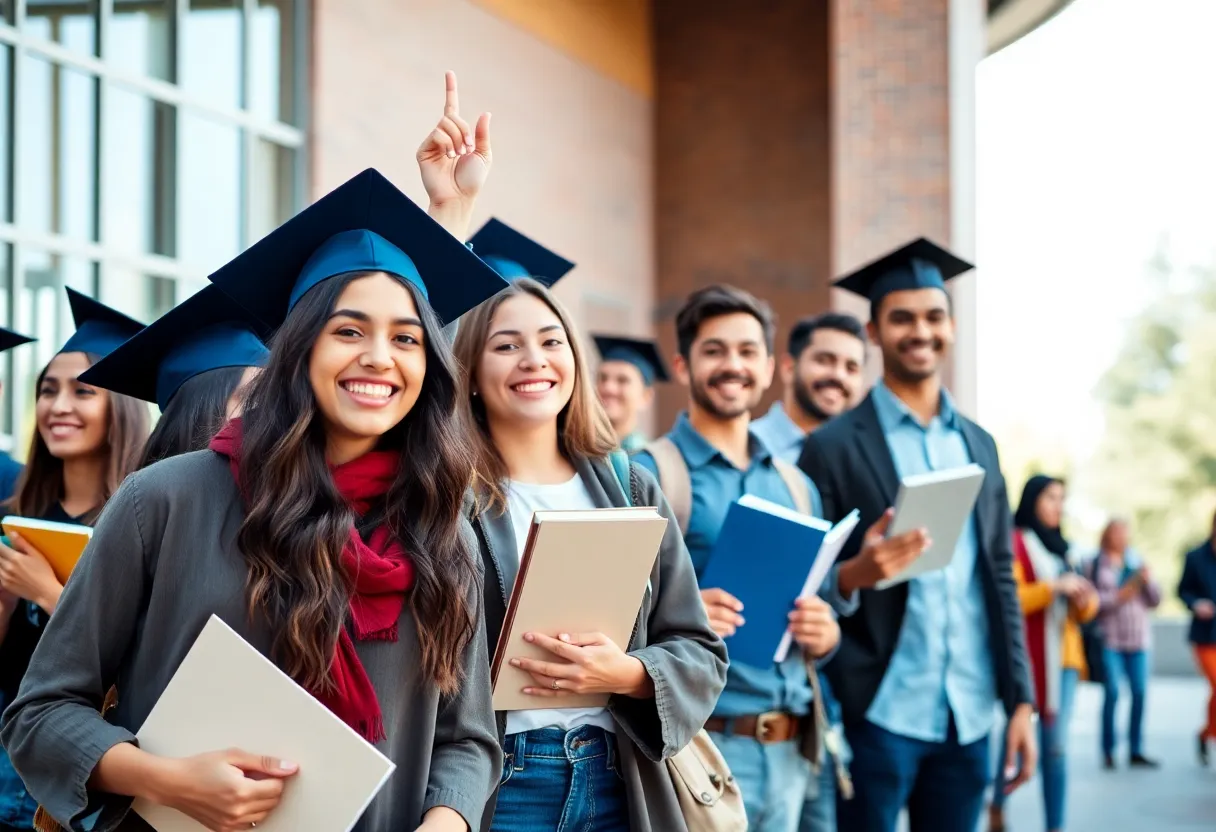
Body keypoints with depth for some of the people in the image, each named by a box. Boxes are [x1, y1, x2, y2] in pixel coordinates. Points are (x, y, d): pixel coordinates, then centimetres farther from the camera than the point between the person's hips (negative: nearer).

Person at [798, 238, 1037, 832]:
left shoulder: (979, 444, 12)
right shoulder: (834, 446, -4)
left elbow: (1000, 580, 12)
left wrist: (1020, 700, 7)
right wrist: (852, 574, -26)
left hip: (968, 715, 4)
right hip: (877, 714, -4)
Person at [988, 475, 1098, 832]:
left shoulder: (1060, 546, 20)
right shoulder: (1015, 542, -4)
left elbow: (1082, 608, 23)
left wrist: (1085, 601, 1)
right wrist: (1054, 588, -18)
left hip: (1064, 656, 6)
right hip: (1027, 658, -6)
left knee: (1056, 746, 1)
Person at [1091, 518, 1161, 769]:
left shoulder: (1136, 563, 14)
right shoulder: (1096, 565, 0)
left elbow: (1155, 600, 13)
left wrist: (1147, 581, -5)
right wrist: (1118, 597, -17)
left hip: (1137, 638, 4)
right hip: (1109, 638, -4)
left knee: (1140, 692, -2)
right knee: (1112, 692, -10)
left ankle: (1136, 751, 5)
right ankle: (1108, 751, -2)